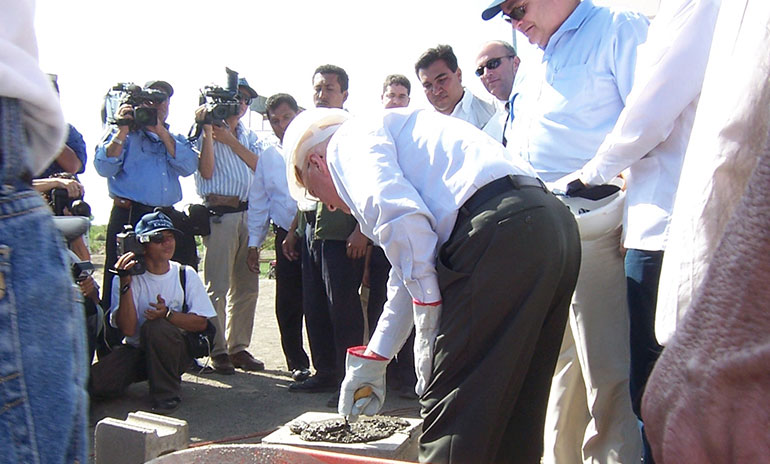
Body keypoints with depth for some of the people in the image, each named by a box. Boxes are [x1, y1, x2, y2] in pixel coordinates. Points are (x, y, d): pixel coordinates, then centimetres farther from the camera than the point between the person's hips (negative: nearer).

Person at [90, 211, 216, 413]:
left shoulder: (186, 274, -2)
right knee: (97, 381, -24)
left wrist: (168, 314, -23)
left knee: (155, 326, -33)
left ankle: (167, 394, -15)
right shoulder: (127, 277, -6)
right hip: (135, 350, 1)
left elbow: (201, 322, -6)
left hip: (175, 351, 0)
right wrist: (125, 283, -25)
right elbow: (128, 329, -17)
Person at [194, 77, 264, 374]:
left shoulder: (248, 135, 21)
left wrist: (230, 140, -4)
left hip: (248, 213, 6)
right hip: (219, 213, -6)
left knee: (247, 285, 6)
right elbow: (207, 171, -9)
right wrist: (207, 131, -11)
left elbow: (258, 165, 3)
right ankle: (218, 350, 1)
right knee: (218, 286, -6)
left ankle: (239, 347, 14)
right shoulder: (208, 131, 4)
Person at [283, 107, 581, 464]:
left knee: (452, 419, -2)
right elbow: (413, 271, 38)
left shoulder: (349, 140, 9)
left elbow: (400, 219, -14)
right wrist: (373, 360, 42)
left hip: (499, 233, -10)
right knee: (510, 413, 18)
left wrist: (429, 329, -6)